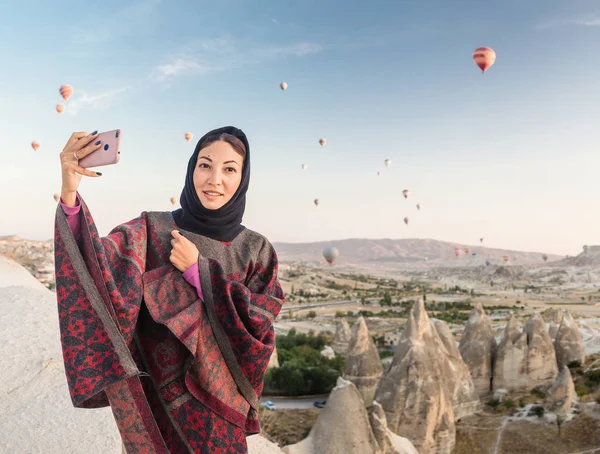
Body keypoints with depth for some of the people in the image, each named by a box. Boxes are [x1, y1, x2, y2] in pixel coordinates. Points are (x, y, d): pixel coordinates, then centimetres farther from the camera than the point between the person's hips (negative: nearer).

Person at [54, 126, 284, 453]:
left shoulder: (256, 250, -3)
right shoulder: (152, 230, -8)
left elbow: (261, 325, -14)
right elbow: (100, 269, -26)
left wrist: (198, 271, -18)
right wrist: (69, 193, -41)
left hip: (219, 401, 1)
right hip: (157, 396, -1)